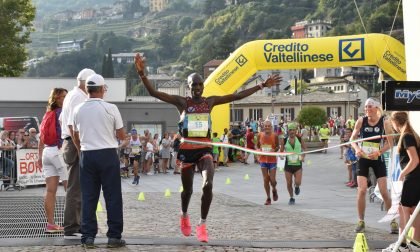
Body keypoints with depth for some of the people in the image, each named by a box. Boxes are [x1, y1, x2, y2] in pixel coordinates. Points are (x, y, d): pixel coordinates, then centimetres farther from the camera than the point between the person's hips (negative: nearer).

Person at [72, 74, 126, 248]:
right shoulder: (110, 108, -7)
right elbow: (122, 136, -2)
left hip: (86, 155, 3)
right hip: (108, 154, -3)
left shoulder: (78, 110, 4)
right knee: (113, 197, 3)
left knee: (88, 197, 7)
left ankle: (88, 236, 7)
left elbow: (76, 137, 13)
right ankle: (114, 236, 4)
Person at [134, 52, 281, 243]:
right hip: (187, 150, -1)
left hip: (205, 149, 1)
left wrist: (262, 85, 5)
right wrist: (142, 74, -26)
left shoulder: (210, 101, 5)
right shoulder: (181, 102, -3)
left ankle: (202, 225, -5)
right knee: (187, 189, 10)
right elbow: (154, 93, -12)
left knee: (208, 185, -19)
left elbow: (237, 96, 7)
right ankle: (184, 215, 43)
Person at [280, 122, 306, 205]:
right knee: (289, 184, 3)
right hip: (288, 164, 1)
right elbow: (281, 151, 6)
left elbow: (304, 149, 14)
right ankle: (291, 198, 26)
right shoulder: (284, 141, -2)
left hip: (298, 164, 0)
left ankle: (297, 187, 25)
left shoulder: (300, 139, -2)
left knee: (298, 182, -13)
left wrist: (303, 157, -1)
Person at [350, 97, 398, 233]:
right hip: (363, 159, 1)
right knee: (362, 190, -8)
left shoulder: (385, 122, -9)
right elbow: (352, 138, 3)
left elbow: (390, 143, -5)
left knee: (384, 191, -1)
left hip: (378, 159, -1)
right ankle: (361, 221, 7)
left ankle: (393, 222, 13)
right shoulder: (361, 121, -5)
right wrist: (356, 148, -16)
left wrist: (379, 152, -20)